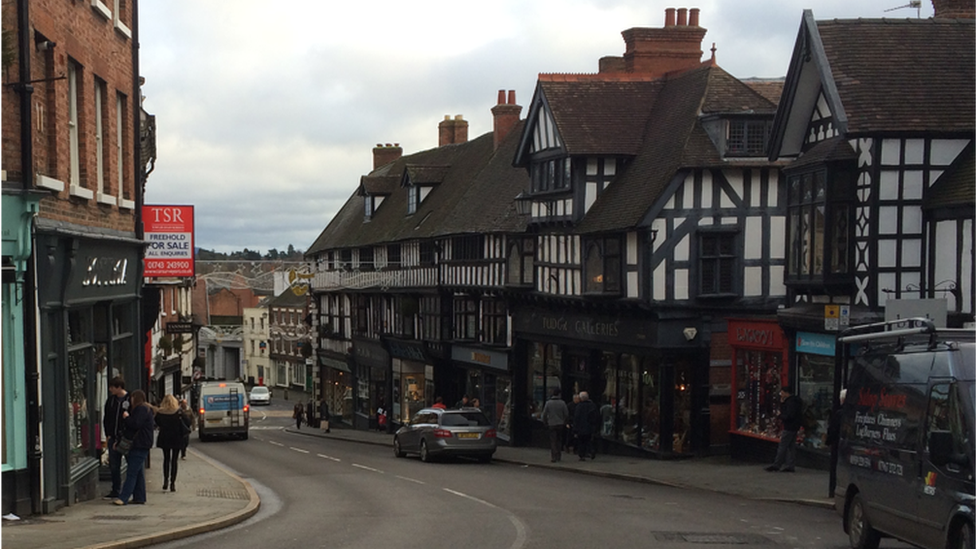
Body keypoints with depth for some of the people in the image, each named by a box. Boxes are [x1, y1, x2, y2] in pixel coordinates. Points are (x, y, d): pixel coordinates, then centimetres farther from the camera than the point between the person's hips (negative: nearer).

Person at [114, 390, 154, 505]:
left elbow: (135, 424, -23)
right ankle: (139, 497, 13)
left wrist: (126, 417, -7)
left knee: (132, 473, -13)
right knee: (138, 473, 11)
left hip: (139, 447, -11)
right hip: (137, 445, 11)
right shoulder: (140, 409, 22)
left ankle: (123, 498, -17)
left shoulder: (142, 410, -11)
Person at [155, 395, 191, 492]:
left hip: (164, 439, 2)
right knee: (174, 460, 3)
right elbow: (187, 422, -12)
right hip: (176, 439, -2)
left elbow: (157, 423, 5)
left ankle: (166, 481, 13)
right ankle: (172, 483, -2)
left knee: (166, 459, 16)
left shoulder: (160, 413, -5)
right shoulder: (178, 412, -11)